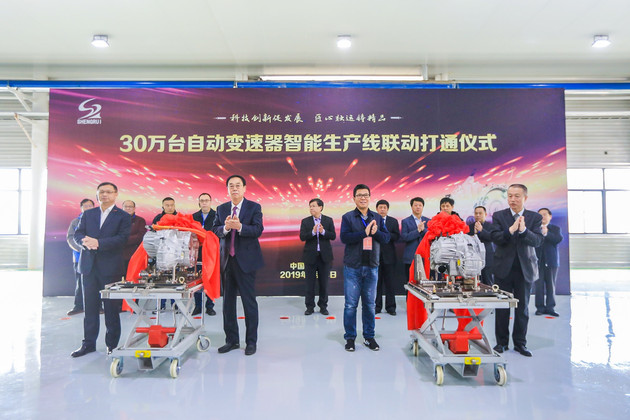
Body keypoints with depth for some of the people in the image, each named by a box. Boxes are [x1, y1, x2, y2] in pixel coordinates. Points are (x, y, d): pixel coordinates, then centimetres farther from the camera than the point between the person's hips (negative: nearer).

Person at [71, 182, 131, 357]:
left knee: (111, 306, 3)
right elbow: (77, 233, 7)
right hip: (88, 265, 4)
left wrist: (98, 242, -21)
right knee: (89, 306, 10)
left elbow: (122, 238, -11)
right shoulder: (88, 214, 15)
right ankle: (88, 343, 21)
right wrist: (85, 241, -15)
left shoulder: (123, 216, 0)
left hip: (110, 267, -4)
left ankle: (112, 344, 15)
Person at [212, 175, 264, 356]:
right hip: (227, 260, 5)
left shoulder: (254, 207, -2)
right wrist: (225, 228, -20)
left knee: (249, 301, 2)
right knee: (228, 301, 12)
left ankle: (251, 341, 16)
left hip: (246, 260, -4)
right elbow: (214, 230, 1)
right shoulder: (221, 209, 10)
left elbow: (258, 230, -14)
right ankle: (231, 340, 27)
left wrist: (240, 227, -30)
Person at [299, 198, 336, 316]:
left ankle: (323, 306, 20)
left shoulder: (328, 220, 4)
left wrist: (323, 232, -20)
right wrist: (313, 232, -22)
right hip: (310, 256, 0)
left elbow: (333, 236, -3)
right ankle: (309, 307, 17)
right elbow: (302, 237, -7)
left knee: (324, 283, 7)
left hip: (325, 256, 0)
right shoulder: (305, 221, 3)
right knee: (310, 283, 5)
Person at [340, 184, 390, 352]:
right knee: (351, 304, 2)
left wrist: (375, 232, -16)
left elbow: (387, 237, 3)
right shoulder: (347, 217, 0)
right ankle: (350, 337, 16)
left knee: (370, 304, 11)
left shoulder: (377, 217, 11)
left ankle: (369, 336, 24)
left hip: (371, 267, 3)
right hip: (352, 267, -3)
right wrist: (365, 232, -19)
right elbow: (344, 237, -14)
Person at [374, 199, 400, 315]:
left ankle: (390, 307, 14)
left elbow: (397, 236, -3)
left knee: (390, 283, 4)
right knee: (376, 283, 6)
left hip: (389, 257, 1)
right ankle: (377, 306, 16)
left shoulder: (393, 221, 8)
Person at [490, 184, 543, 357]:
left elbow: (537, 241, -11)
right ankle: (501, 342, 19)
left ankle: (520, 343, 23)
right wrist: (511, 230, -27)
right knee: (502, 308, 7)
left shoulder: (535, 217, 1)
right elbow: (495, 238, -12)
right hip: (503, 268, 0)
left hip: (525, 269, 1)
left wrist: (523, 230, -28)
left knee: (522, 308, 10)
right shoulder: (498, 216, 0)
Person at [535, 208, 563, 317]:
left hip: (551, 261, 1)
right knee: (539, 286, 0)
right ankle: (540, 307, 7)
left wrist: (546, 233, -26)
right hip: (538, 261, -1)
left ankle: (550, 307, 12)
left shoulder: (556, 229, 9)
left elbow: (559, 239, -11)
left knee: (551, 285, 4)